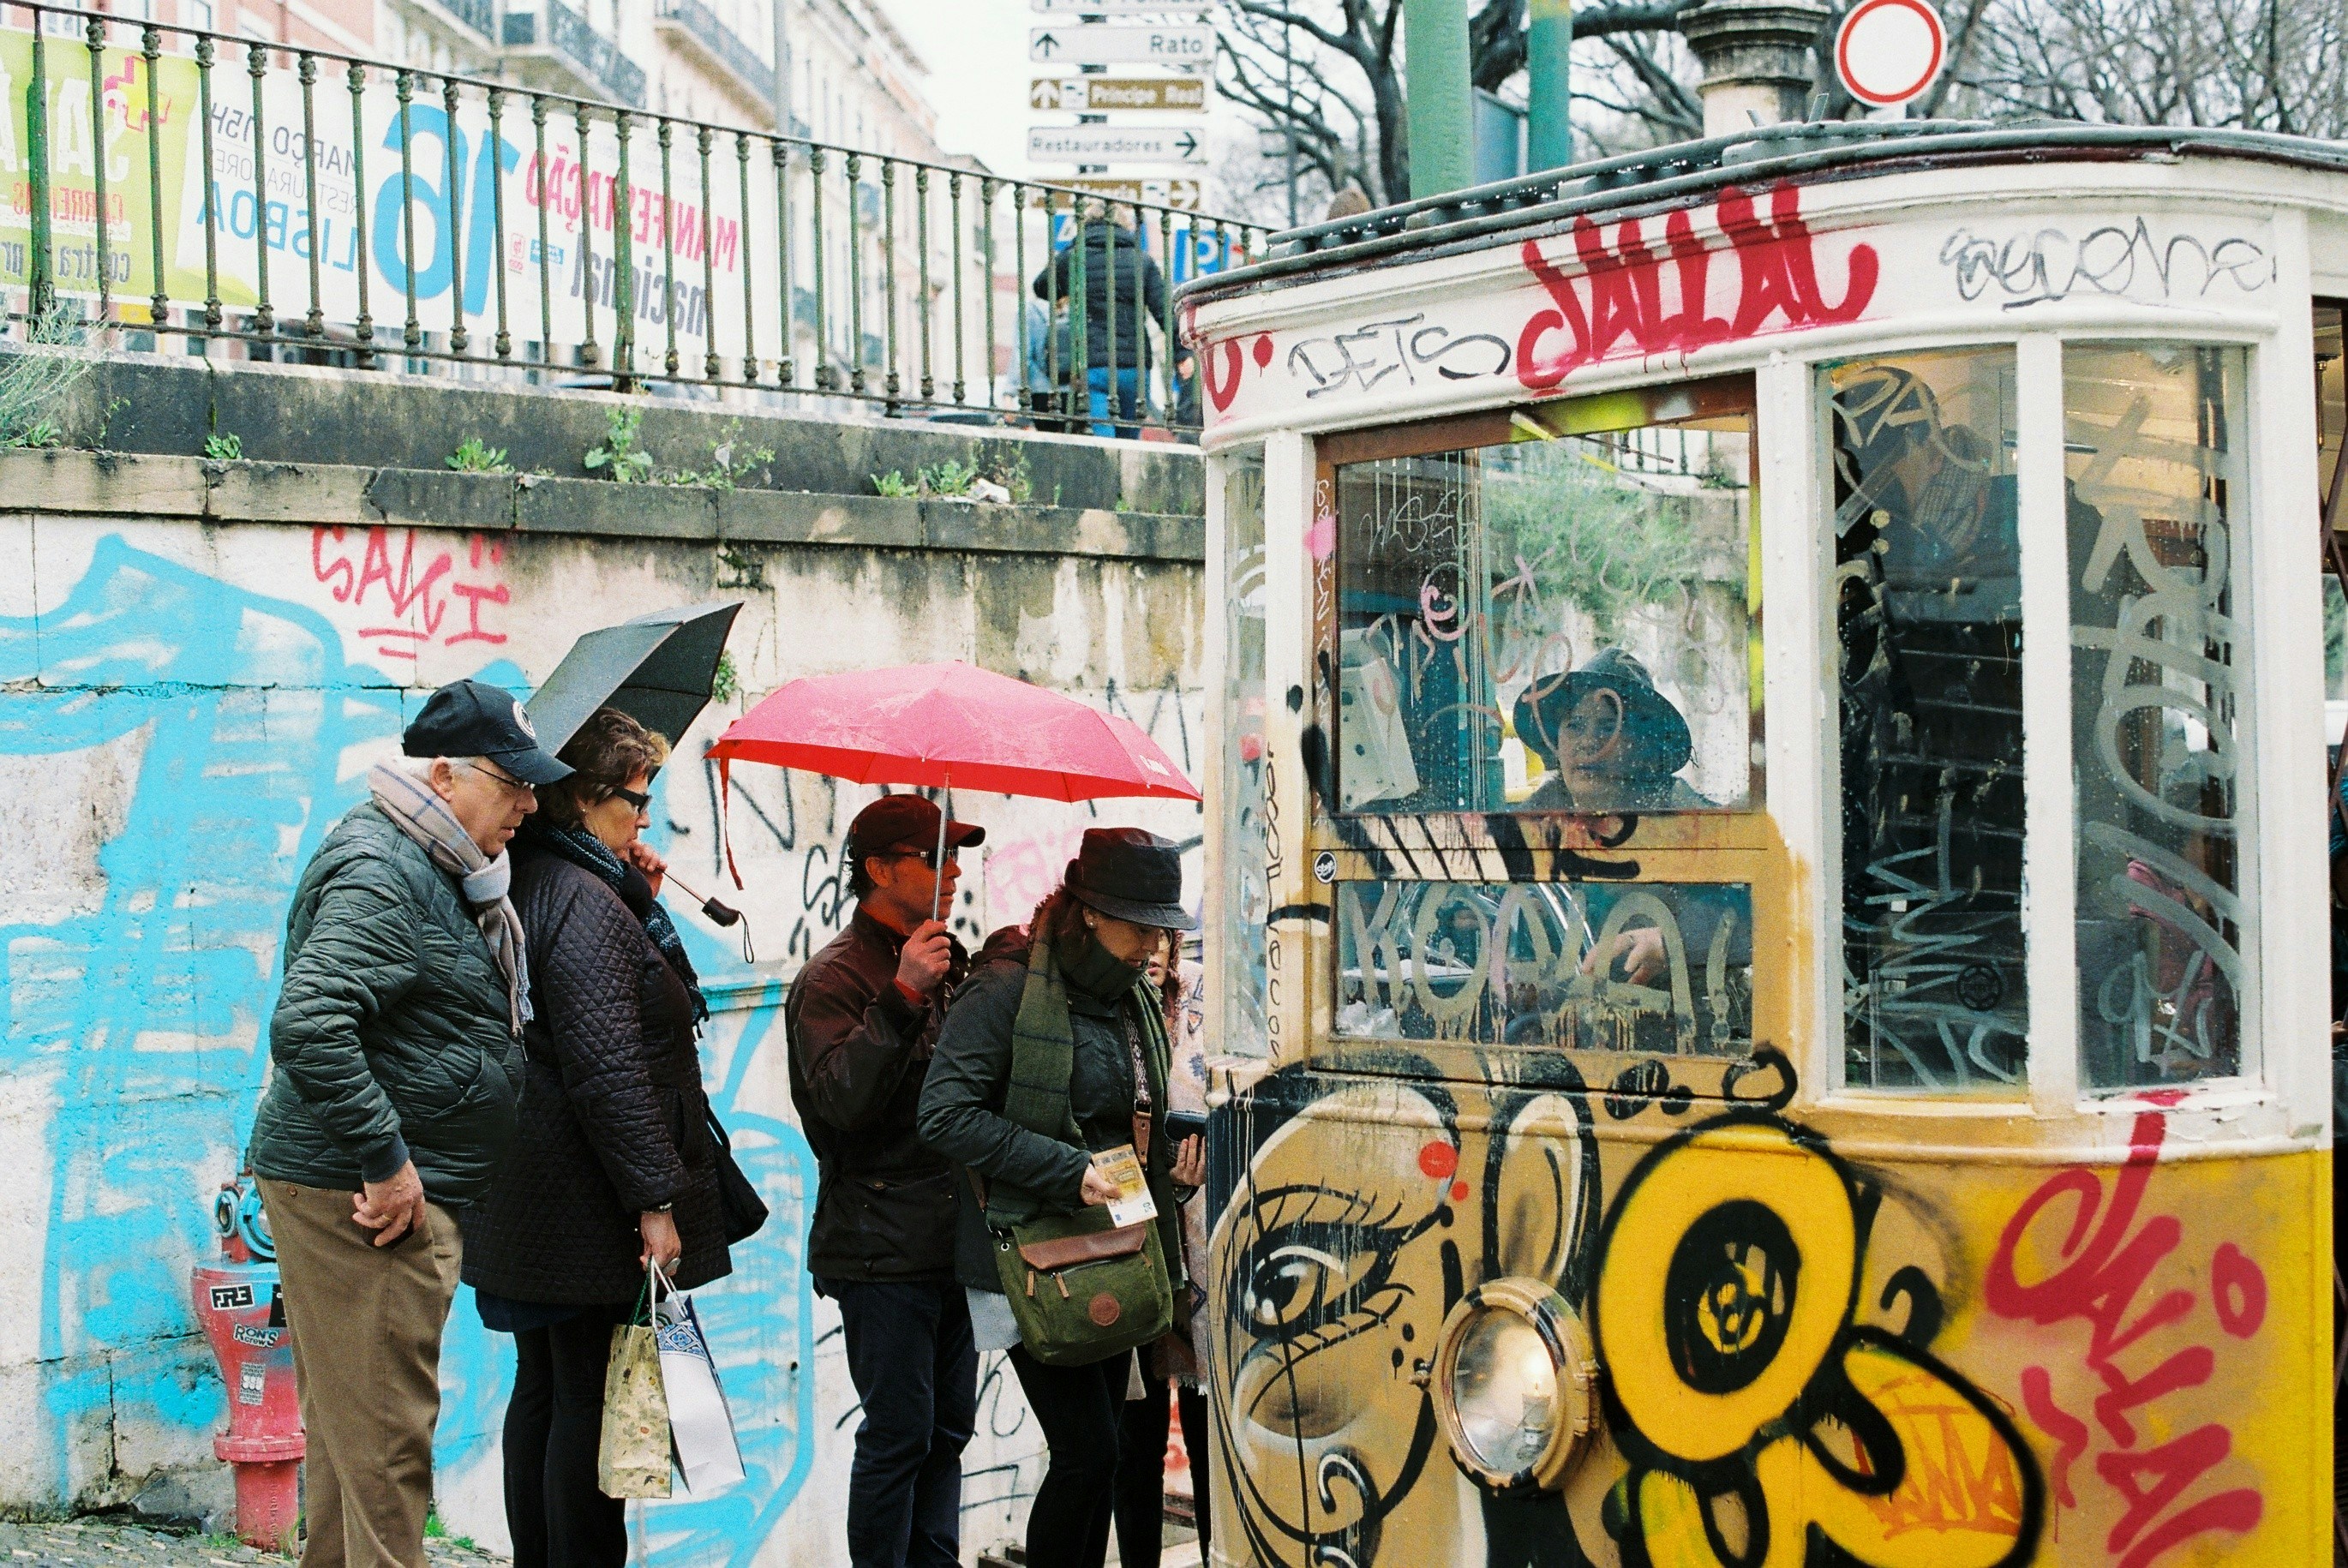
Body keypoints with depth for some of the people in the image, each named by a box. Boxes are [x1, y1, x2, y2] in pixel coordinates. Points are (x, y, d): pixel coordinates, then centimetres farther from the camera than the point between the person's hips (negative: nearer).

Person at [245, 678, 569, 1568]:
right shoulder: (380, 875, -18)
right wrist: (385, 1160, -25)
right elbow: (306, 1026, -29)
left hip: (391, 1190, 11)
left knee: (347, 1427, 19)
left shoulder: (438, 872, 16)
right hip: (359, 1197, -11)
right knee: (384, 1434, -6)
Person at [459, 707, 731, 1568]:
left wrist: (639, 901, 9)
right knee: (590, 1401, -3)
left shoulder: (530, 887, 12)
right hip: (591, 1208, -10)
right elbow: (607, 1067, -24)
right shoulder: (585, 903, -19)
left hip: (528, 1206, 10)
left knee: (543, 1391, 17)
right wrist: (657, 1199, -22)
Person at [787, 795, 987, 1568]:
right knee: (899, 1430, -5)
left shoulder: (951, 965, 16)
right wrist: (902, 997, -28)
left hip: (953, 1238, 8)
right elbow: (840, 1100, -23)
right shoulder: (833, 979, -8)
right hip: (884, 1249, -8)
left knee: (948, 1426, 12)